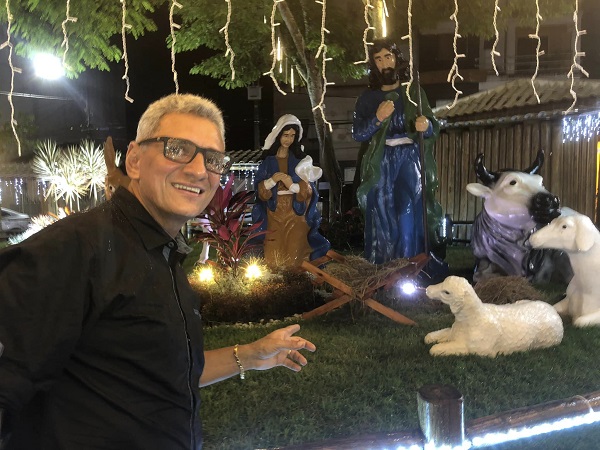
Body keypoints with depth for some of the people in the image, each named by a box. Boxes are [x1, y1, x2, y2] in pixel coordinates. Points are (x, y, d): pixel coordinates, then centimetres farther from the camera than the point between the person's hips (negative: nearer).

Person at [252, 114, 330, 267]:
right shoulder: (268, 160, 5)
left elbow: (309, 191, -4)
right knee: (273, 259, -2)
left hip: (296, 215, -1)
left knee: (294, 257, -7)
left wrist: (292, 184, -21)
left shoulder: (301, 159, 3)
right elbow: (260, 190, 0)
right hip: (274, 216, 1)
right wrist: (272, 181, -18)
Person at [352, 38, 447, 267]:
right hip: (381, 160, 1)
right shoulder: (368, 97, 11)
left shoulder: (413, 91, 11)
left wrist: (426, 126, -15)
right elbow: (357, 134, 0)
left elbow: (435, 128, 9)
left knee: (409, 208, -14)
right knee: (382, 212, -7)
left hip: (409, 156, 0)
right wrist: (377, 118, -16)